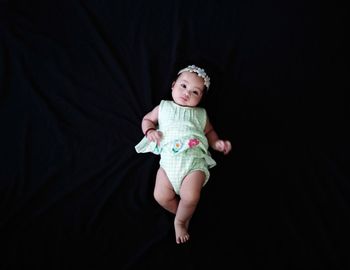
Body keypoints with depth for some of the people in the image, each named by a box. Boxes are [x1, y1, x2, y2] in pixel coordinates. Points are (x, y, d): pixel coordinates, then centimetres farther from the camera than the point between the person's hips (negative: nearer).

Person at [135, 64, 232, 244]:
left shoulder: (200, 114, 21)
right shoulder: (163, 107, 20)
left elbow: (209, 132, 28)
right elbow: (147, 119, 26)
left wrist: (217, 143, 8)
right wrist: (150, 131, 5)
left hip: (195, 160, -1)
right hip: (169, 159, 1)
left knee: (190, 197, -24)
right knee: (161, 196, -19)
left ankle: (180, 222, 6)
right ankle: (185, 215, 9)